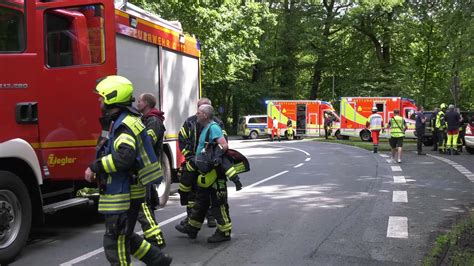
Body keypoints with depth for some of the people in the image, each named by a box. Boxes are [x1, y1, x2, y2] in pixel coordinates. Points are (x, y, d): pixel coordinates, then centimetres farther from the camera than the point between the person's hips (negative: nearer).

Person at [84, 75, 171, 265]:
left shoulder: (125, 124, -18)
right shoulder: (117, 122, 14)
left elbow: (124, 157, -32)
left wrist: (95, 167, -23)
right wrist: (99, 171, 13)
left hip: (123, 194, -10)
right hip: (120, 192, 10)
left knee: (115, 241, -1)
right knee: (124, 236, 20)